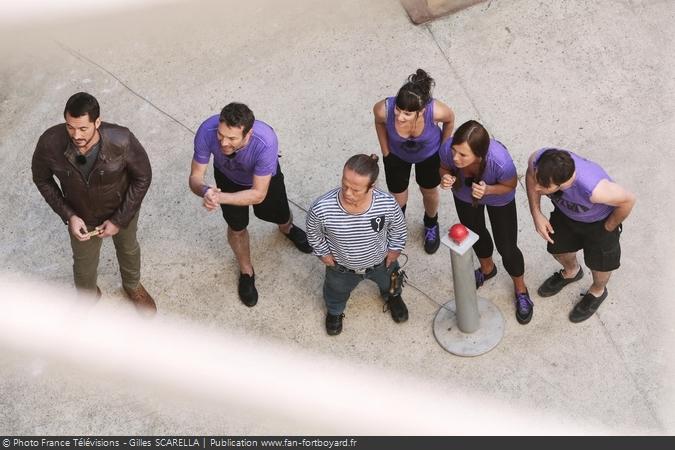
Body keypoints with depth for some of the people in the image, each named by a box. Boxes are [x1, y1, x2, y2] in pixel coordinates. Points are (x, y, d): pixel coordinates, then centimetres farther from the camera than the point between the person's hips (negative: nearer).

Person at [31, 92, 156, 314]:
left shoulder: (122, 140, -37)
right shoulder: (49, 143, -33)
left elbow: (143, 177, -19)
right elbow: (42, 179, -12)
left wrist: (119, 220, -17)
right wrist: (68, 215, -18)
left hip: (123, 210, -1)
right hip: (81, 216, 1)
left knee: (128, 249, 30)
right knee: (84, 262, 27)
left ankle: (133, 285, 63)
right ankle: (88, 294, 61)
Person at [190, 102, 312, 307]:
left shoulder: (265, 142, -46)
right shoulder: (207, 131, -41)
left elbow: (258, 194, -36)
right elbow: (195, 177, -30)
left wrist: (220, 198, -49)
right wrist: (205, 191, -54)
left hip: (265, 177, -1)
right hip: (228, 177, 1)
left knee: (279, 215, 22)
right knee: (237, 227, 12)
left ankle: (287, 229, 61)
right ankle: (246, 271, 43)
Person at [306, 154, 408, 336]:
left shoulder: (388, 204, -39)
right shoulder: (321, 208, -41)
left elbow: (398, 228, -12)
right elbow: (314, 233, -15)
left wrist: (395, 249, -2)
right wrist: (323, 253, -5)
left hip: (381, 262, 1)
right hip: (341, 267, 0)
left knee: (390, 285, 36)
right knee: (336, 292, 34)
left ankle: (392, 297, 74)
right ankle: (334, 311, 71)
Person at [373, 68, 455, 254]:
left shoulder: (435, 111, -44)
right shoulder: (384, 109, -42)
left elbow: (450, 120, -16)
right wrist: (385, 151, -5)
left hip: (429, 154, 0)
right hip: (397, 155, 0)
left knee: (429, 192, 26)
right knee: (398, 198, 18)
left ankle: (431, 225, 61)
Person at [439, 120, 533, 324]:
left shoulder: (500, 161, -46)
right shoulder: (448, 149, -40)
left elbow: (510, 185, -22)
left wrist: (488, 190, -42)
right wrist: (445, 177, -37)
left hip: (499, 199, -3)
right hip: (464, 196, 3)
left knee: (506, 248, 8)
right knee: (476, 233, 27)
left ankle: (521, 290, 40)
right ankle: (487, 268, 61)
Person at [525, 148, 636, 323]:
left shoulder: (594, 189, -49)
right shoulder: (536, 161, -37)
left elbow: (628, 200, -29)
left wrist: (608, 228, -12)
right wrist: (536, 214, -13)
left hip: (598, 221, -4)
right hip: (565, 212, 4)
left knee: (599, 262, 20)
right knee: (558, 247, 26)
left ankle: (598, 292, 55)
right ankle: (572, 272, 62)